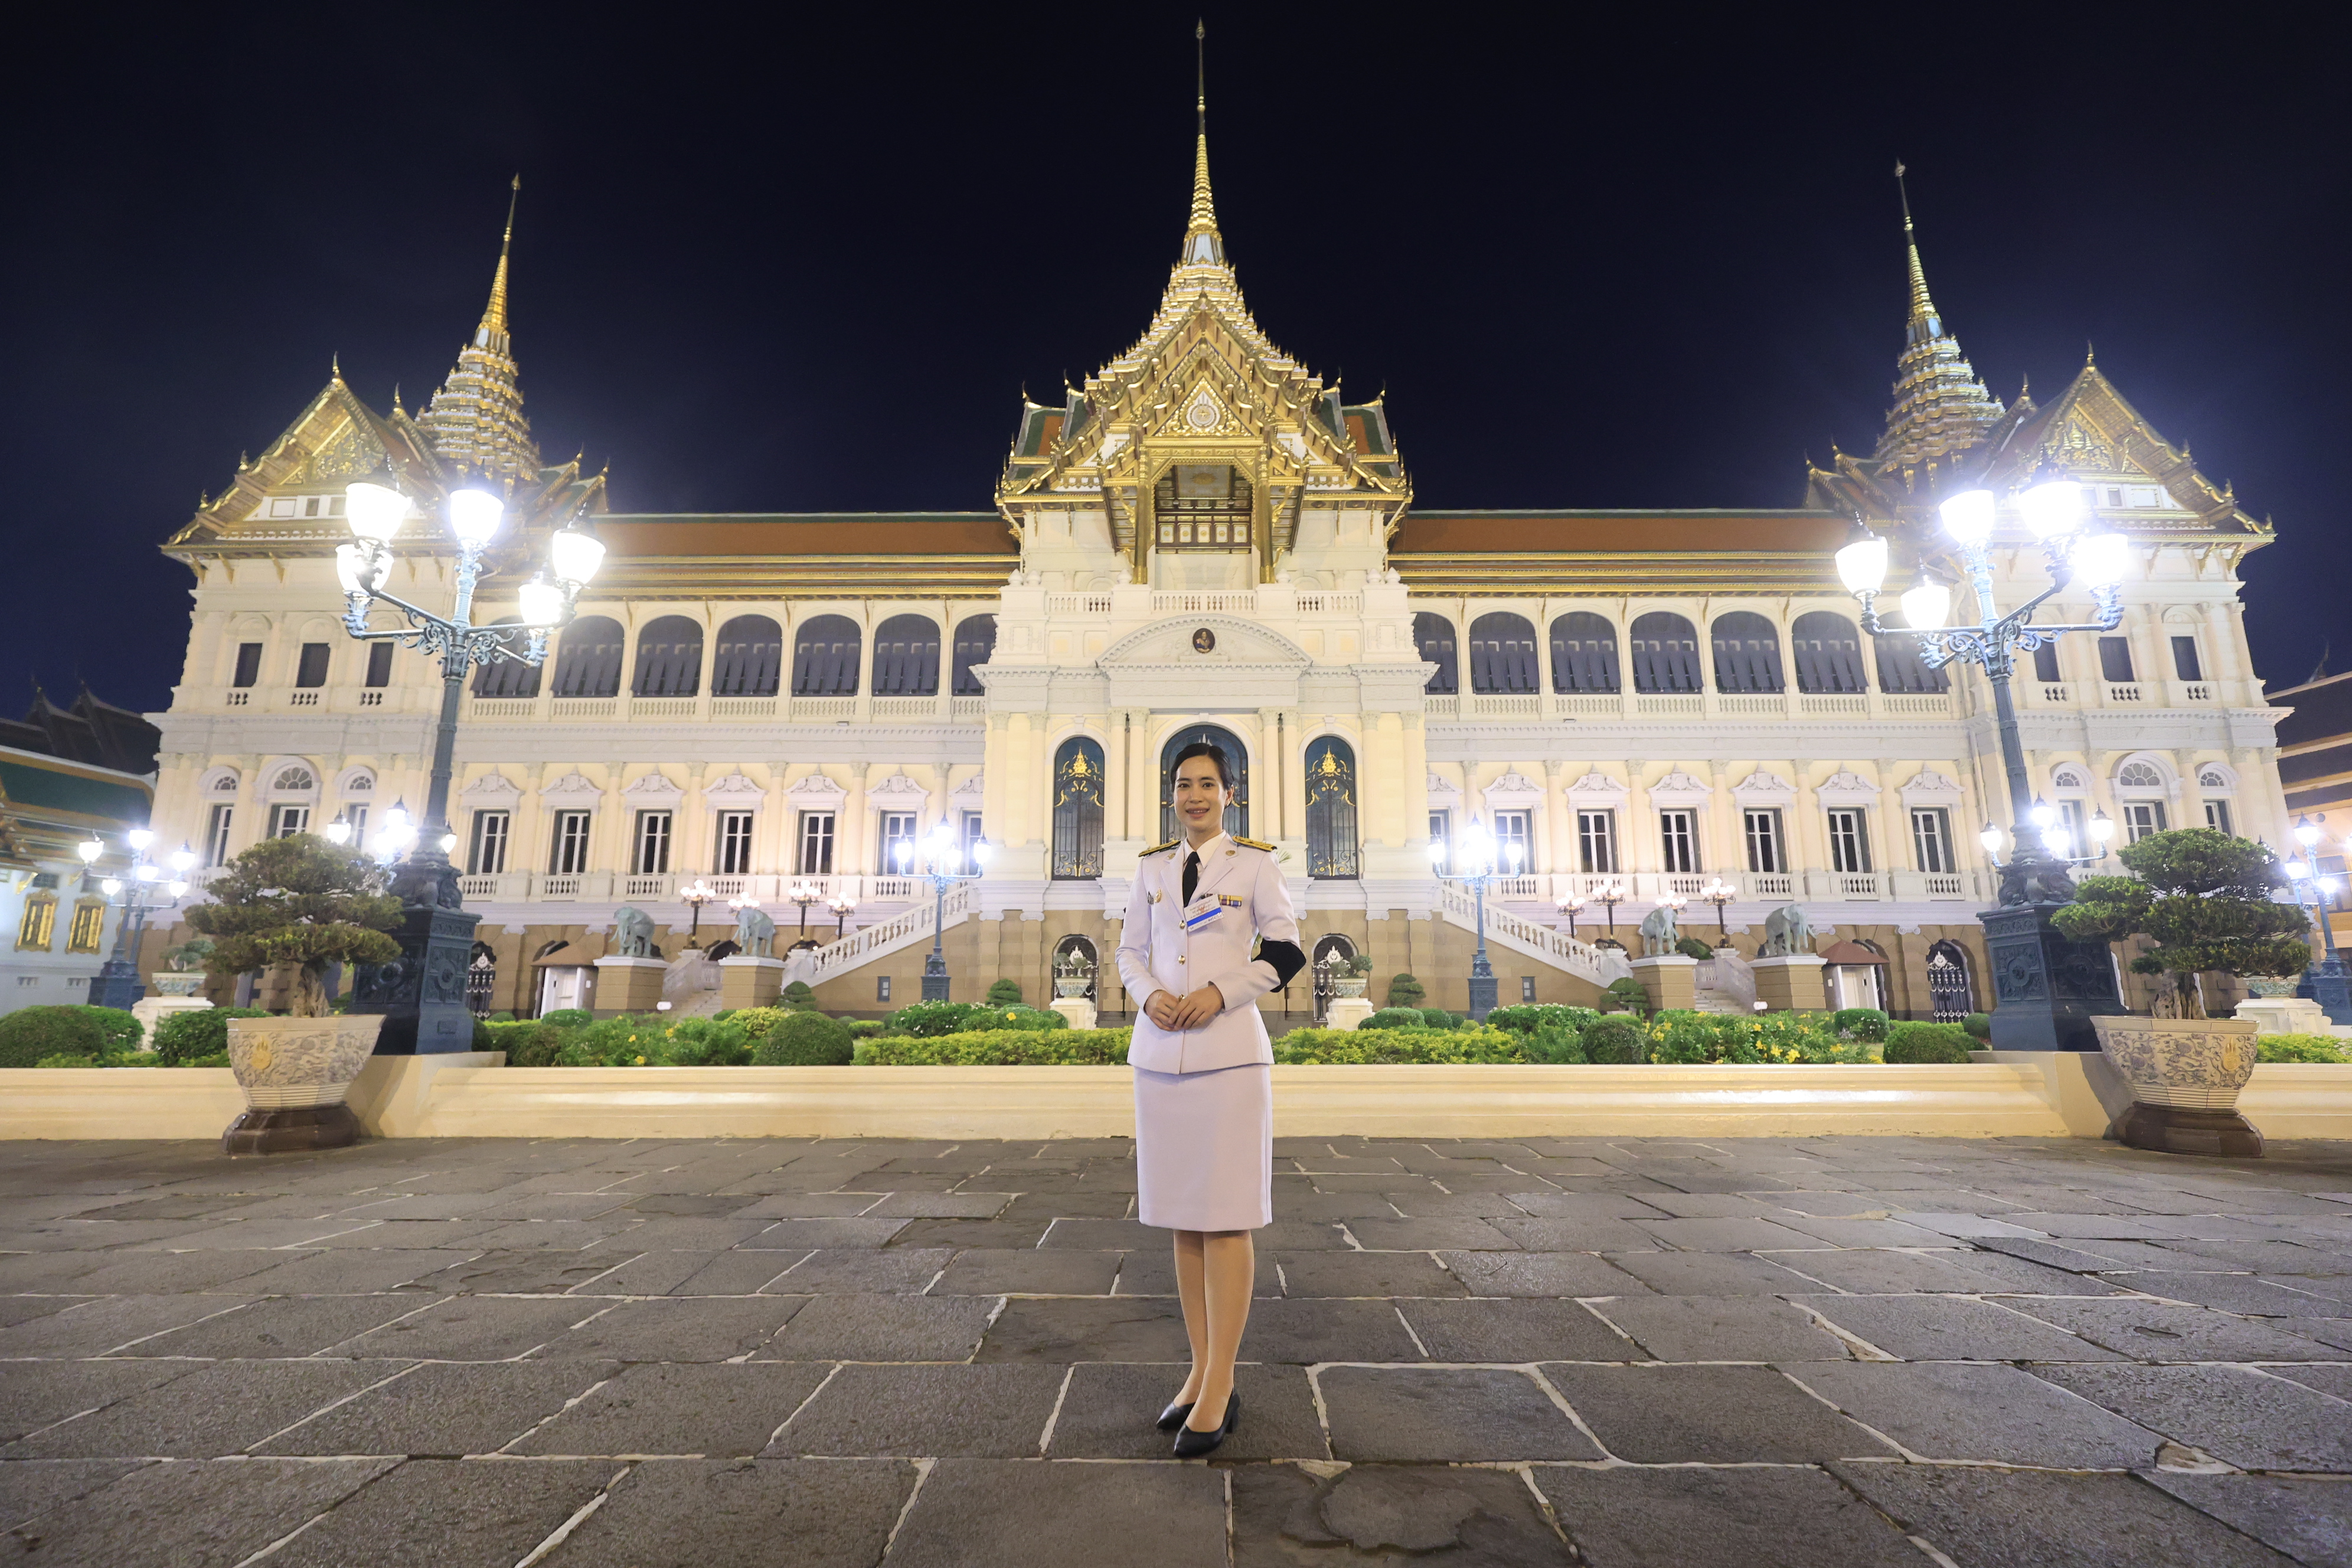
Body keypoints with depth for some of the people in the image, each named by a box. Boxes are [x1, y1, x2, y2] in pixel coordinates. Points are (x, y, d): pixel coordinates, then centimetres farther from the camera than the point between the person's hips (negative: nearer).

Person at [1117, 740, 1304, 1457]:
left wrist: (1220, 993, -13)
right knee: (1181, 1217, 10)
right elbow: (1130, 949, 14)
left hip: (1228, 1051, -4)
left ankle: (1220, 1389, 11)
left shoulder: (1254, 863, 0)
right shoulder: (1152, 867, 11)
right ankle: (1200, 1371, 23)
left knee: (1225, 1220, -1)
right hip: (1159, 1053, 4)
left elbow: (1286, 951, -1)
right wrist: (1149, 994, -6)